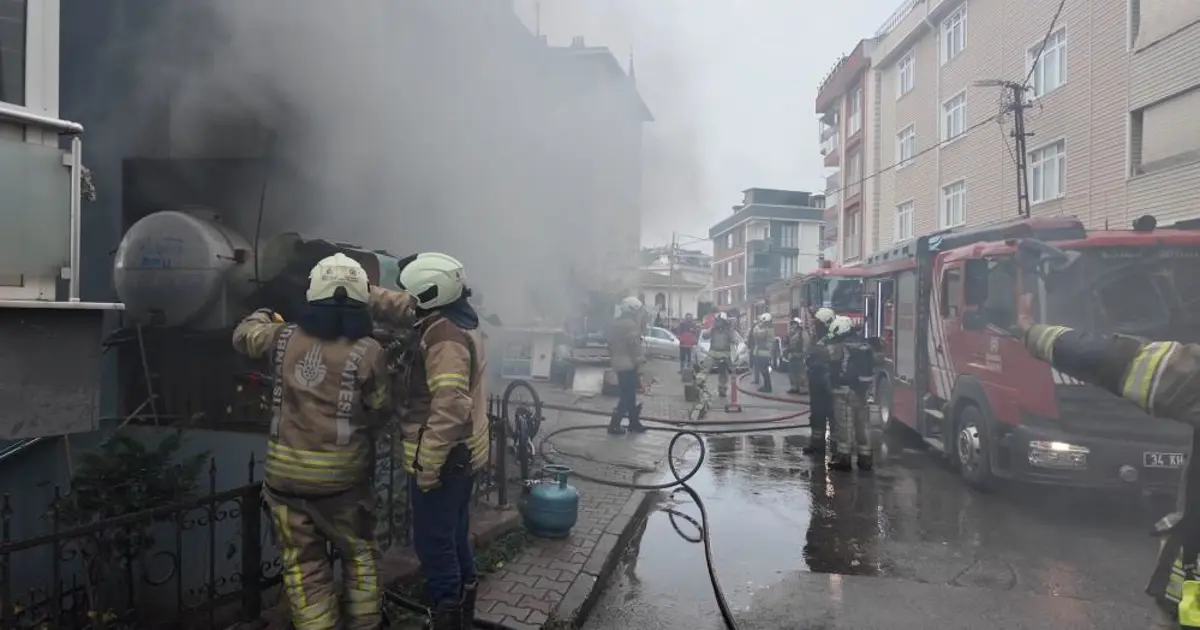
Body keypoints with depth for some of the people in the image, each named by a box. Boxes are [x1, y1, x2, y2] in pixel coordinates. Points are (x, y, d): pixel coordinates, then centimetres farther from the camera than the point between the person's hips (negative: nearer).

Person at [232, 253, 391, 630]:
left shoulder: (284, 338, -2)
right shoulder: (367, 352, -12)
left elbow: (243, 336, 20)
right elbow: (379, 410, -3)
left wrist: (263, 316, 40)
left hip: (288, 473, 2)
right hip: (343, 475, -2)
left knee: (304, 565, 12)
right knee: (359, 553, 19)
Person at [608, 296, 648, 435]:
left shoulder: (615, 323, 12)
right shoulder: (631, 324, -16)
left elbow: (611, 343, 17)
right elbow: (634, 345, -20)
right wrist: (640, 360, -13)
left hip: (618, 363, 10)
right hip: (629, 364, -10)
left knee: (627, 394, 15)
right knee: (628, 396, -3)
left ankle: (634, 423, 23)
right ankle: (614, 425, -4)